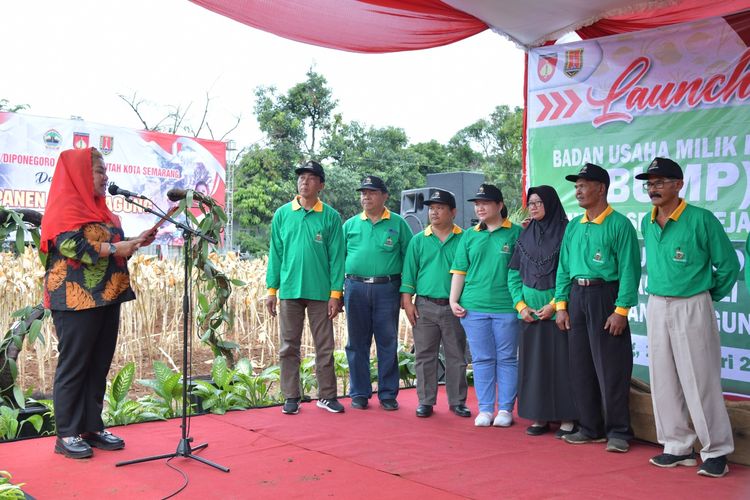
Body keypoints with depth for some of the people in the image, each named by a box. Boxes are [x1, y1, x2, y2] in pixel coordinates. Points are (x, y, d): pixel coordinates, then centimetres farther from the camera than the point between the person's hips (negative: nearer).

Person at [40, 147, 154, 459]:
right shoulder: (65, 207, -7)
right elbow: (71, 246, -20)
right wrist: (115, 249, -19)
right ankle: (66, 434, 6)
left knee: (99, 365, 10)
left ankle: (92, 427, 18)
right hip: (77, 299, -8)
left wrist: (135, 241, 6)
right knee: (73, 365, -2)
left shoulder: (100, 209, 19)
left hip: (106, 297, 8)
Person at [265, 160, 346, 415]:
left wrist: (335, 293, -6)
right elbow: (275, 254, 7)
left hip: (321, 292, -1)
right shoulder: (282, 214, 5)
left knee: (325, 347, 6)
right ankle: (291, 397, 17)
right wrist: (272, 290, 2)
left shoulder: (331, 217, 0)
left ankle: (326, 396, 18)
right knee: (289, 347, 7)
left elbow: (336, 257, -1)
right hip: (289, 291, 1)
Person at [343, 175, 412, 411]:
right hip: (355, 288, 2)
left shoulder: (398, 224, 5)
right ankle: (359, 393, 17)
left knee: (388, 343, 3)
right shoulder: (350, 225, 11)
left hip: (387, 289, -2)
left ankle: (388, 393, 14)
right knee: (357, 343, 7)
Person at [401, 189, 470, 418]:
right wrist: (407, 300, 0)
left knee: (456, 357, 6)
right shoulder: (419, 240, 7)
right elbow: (409, 272, 8)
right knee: (425, 356, 5)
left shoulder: (463, 239, 2)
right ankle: (426, 401, 15)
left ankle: (457, 401, 17)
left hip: (454, 307, -1)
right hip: (425, 306, 1)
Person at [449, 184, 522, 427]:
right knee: (482, 359, 7)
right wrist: (454, 300, 3)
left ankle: (505, 408, 14)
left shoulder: (516, 233, 1)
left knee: (507, 359, 5)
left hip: (506, 307, -3)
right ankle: (485, 409, 15)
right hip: (473, 307, 3)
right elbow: (459, 270, 11)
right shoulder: (470, 235, 11)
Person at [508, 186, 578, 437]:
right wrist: (520, 304, -1)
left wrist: (554, 304, -15)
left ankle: (567, 418, 3)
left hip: (557, 308, -5)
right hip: (530, 310, 5)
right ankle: (540, 417, 14)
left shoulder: (565, 231, -4)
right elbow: (514, 273, 11)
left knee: (560, 360, -3)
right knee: (533, 361, 6)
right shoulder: (525, 235, 11)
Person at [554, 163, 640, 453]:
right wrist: (561, 305, 8)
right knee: (580, 368, 11)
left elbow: (629, 269, -12)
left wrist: (621, 310, -17)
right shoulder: (573, 226, 14)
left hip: (605, 297, -7)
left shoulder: (619, 224, -7)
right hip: (577, 297, 7)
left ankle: (618, 432, 9)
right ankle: (590, 428, 22)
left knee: (611, 369, -2)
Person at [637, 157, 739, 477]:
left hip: (692, 308, -6)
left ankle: (716, 451, 10)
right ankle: (678, 447, 21)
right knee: (663, 381, 9)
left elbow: (728, 264, -5)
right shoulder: (647, 224, 8)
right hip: (656, 307, 6)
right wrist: (658, 295, 16)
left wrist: (710, 296, 2)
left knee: (700, 382, -2)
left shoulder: (701, 219, -12)